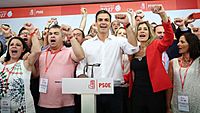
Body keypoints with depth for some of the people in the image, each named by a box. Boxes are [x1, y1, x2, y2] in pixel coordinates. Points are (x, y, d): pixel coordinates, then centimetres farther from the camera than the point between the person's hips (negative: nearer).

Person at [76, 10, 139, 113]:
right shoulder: (86, 44, 7)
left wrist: (127, 25, -19)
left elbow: (133, 48, -16)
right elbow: (80, 68, 8)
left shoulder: (119, 41, 3)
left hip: (114, 90, -1)